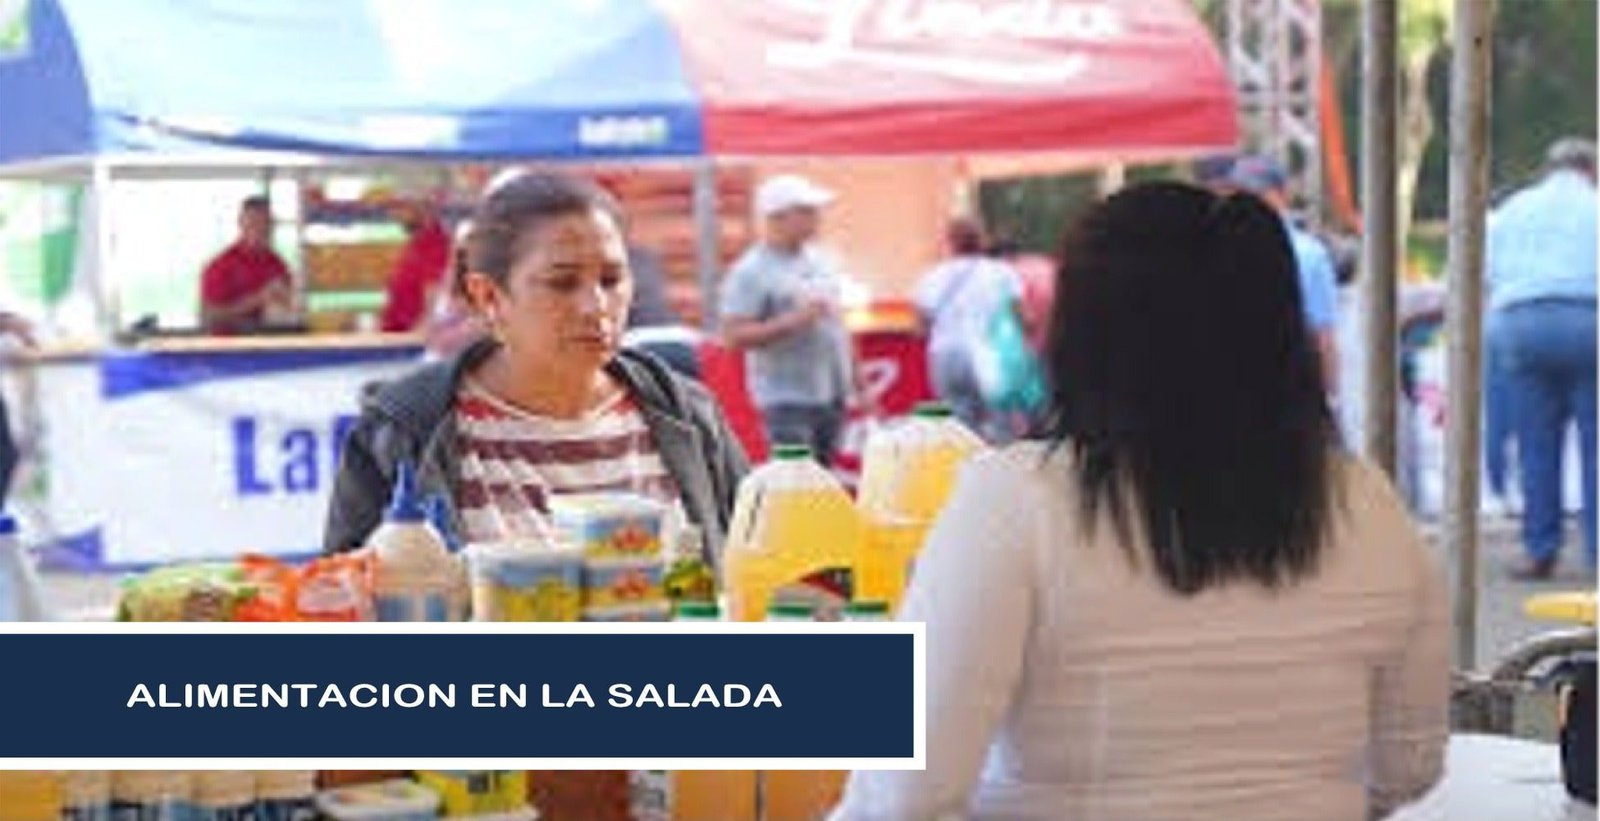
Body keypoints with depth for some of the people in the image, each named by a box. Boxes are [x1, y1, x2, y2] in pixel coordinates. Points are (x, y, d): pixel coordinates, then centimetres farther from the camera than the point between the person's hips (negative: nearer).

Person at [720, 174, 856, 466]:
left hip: (831, 396, 7)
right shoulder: (751, 272, -10)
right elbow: (734, 336, -16)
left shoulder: (819, 261, 13)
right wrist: (793, 321, -23)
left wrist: (857, 382, 18)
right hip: (788, 400, -7)